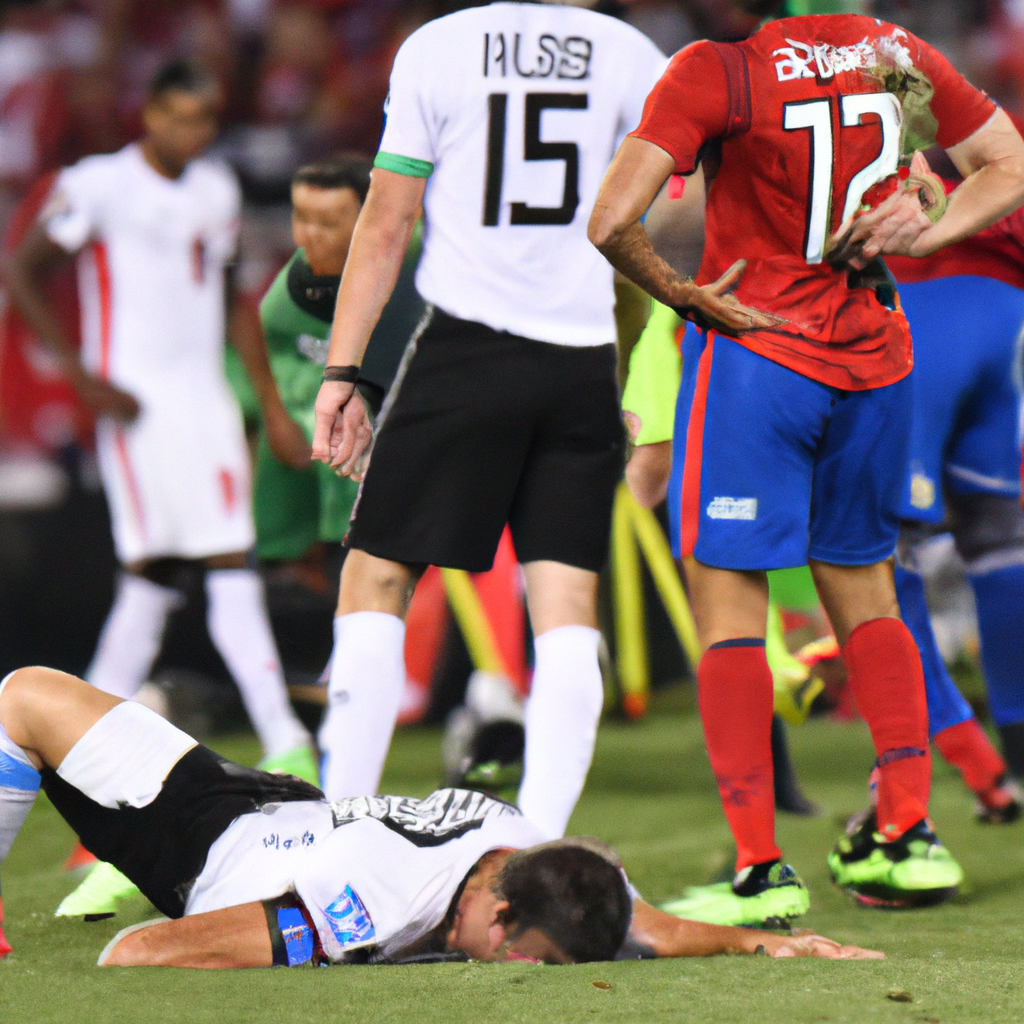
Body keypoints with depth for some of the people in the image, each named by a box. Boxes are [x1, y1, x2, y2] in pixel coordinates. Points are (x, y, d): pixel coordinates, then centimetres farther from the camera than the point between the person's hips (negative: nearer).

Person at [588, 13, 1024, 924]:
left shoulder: (718, 70, -14)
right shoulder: (895, 51, 2)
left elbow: (611, 222, -21)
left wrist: (675, 289, -5)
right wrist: (923, 230, 3)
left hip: (758, 354, -5)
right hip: (874, 358, 5)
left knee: (730, 602, 1)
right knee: (863, 588, 20)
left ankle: (760, 867, -5)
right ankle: (907, 832, 16)